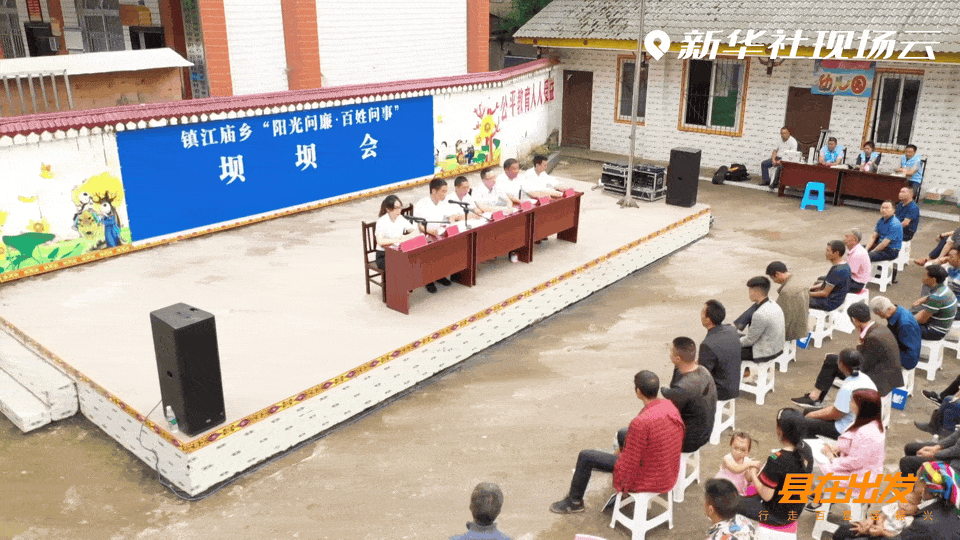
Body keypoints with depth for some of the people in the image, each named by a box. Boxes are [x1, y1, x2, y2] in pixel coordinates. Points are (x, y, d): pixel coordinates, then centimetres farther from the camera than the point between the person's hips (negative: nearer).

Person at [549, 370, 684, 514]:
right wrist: (622, 450, 14)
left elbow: (629, 462, -24)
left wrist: (619, 485, -5)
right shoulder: (669, 405, -7)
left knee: (585, 457, 5)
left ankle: (574, 502, 29)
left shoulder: (640, 423, -34)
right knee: (623, 433, 31)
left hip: (647, 479, -8)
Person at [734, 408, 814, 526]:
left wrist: (753, 475, -9)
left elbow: (766, 496, -25)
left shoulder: (777, 460, -34)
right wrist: (761, 472, 5)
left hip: (777, 516, -8)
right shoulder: (806, 449, -10)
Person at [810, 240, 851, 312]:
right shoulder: (845, 265, 3)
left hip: (830, 304, -10)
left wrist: (809, 294, -9)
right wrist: (811, 288, 9)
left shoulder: (837, 271, -27)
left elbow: (825, 293, -22)